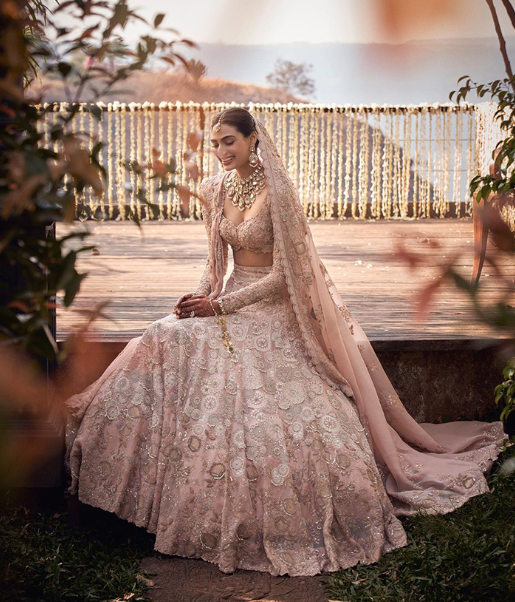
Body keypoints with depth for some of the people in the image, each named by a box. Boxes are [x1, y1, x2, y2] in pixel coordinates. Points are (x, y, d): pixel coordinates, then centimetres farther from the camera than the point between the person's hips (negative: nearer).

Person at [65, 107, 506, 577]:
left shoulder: (276, 191, -15)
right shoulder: (216, 190, 7)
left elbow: (283, 273, -15)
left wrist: (221, 304, -15)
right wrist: (201, 296, -4)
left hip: (274, 308, -6)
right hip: (229, 301, 6)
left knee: (277, 413, -20)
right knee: (163, 342, -16)